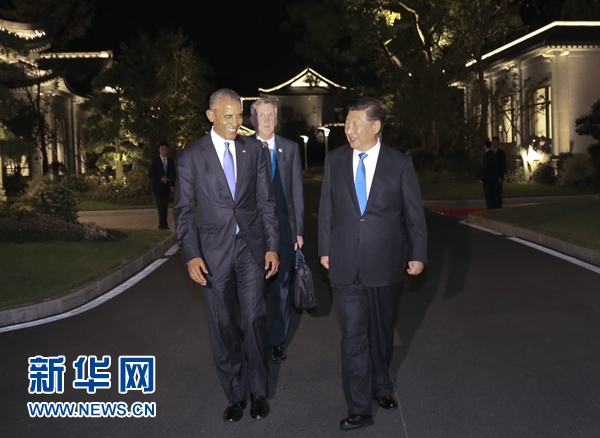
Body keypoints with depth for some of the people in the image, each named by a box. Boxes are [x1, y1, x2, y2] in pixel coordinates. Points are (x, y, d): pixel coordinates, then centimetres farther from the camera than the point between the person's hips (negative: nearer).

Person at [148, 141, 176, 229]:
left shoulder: (171, 161, 9)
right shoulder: (155, 161, 0)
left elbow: (174, 174, 9)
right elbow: (150, 174, -4)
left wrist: (172, 185, -5)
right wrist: (160, 178, -18)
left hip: (166, 187, 3)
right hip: (157, 187, -3)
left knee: (164, 207, 2)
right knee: (161, 206, -12)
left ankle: (162, 225, 9)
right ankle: (164, 225, -10)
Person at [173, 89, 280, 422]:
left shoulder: (254, 149, 3)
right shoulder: (191, 156, -1)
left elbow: (266, 201, 4)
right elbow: (184, 210, -1)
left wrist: (272, 245, 0)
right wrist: (191, 255, -9)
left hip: (251, 247, 1)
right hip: (213, 250, 0)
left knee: (254, 320, 1)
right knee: (223, 327, 8)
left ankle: (258, 391, 21)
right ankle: (236, 394, 24)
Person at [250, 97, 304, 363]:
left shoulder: (290, 148, 5)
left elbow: (297, 191, 5)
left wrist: (299, 229, 2)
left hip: (284, 228, 2)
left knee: (281, 287, 9)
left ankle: (277, 341, 23)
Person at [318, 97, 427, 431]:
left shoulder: (400, 163, -3)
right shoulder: (335, 160, 2)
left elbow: (415, 213, 1)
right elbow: (327, 209, 7)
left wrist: (418, 254, 0)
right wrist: (325, 249, 7)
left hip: (385, 263, 0)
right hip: (345, 263, 1)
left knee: (382, 331, 16)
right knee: (354, 335, 0)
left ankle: (382, 386, 40)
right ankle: (360, 409, 11)